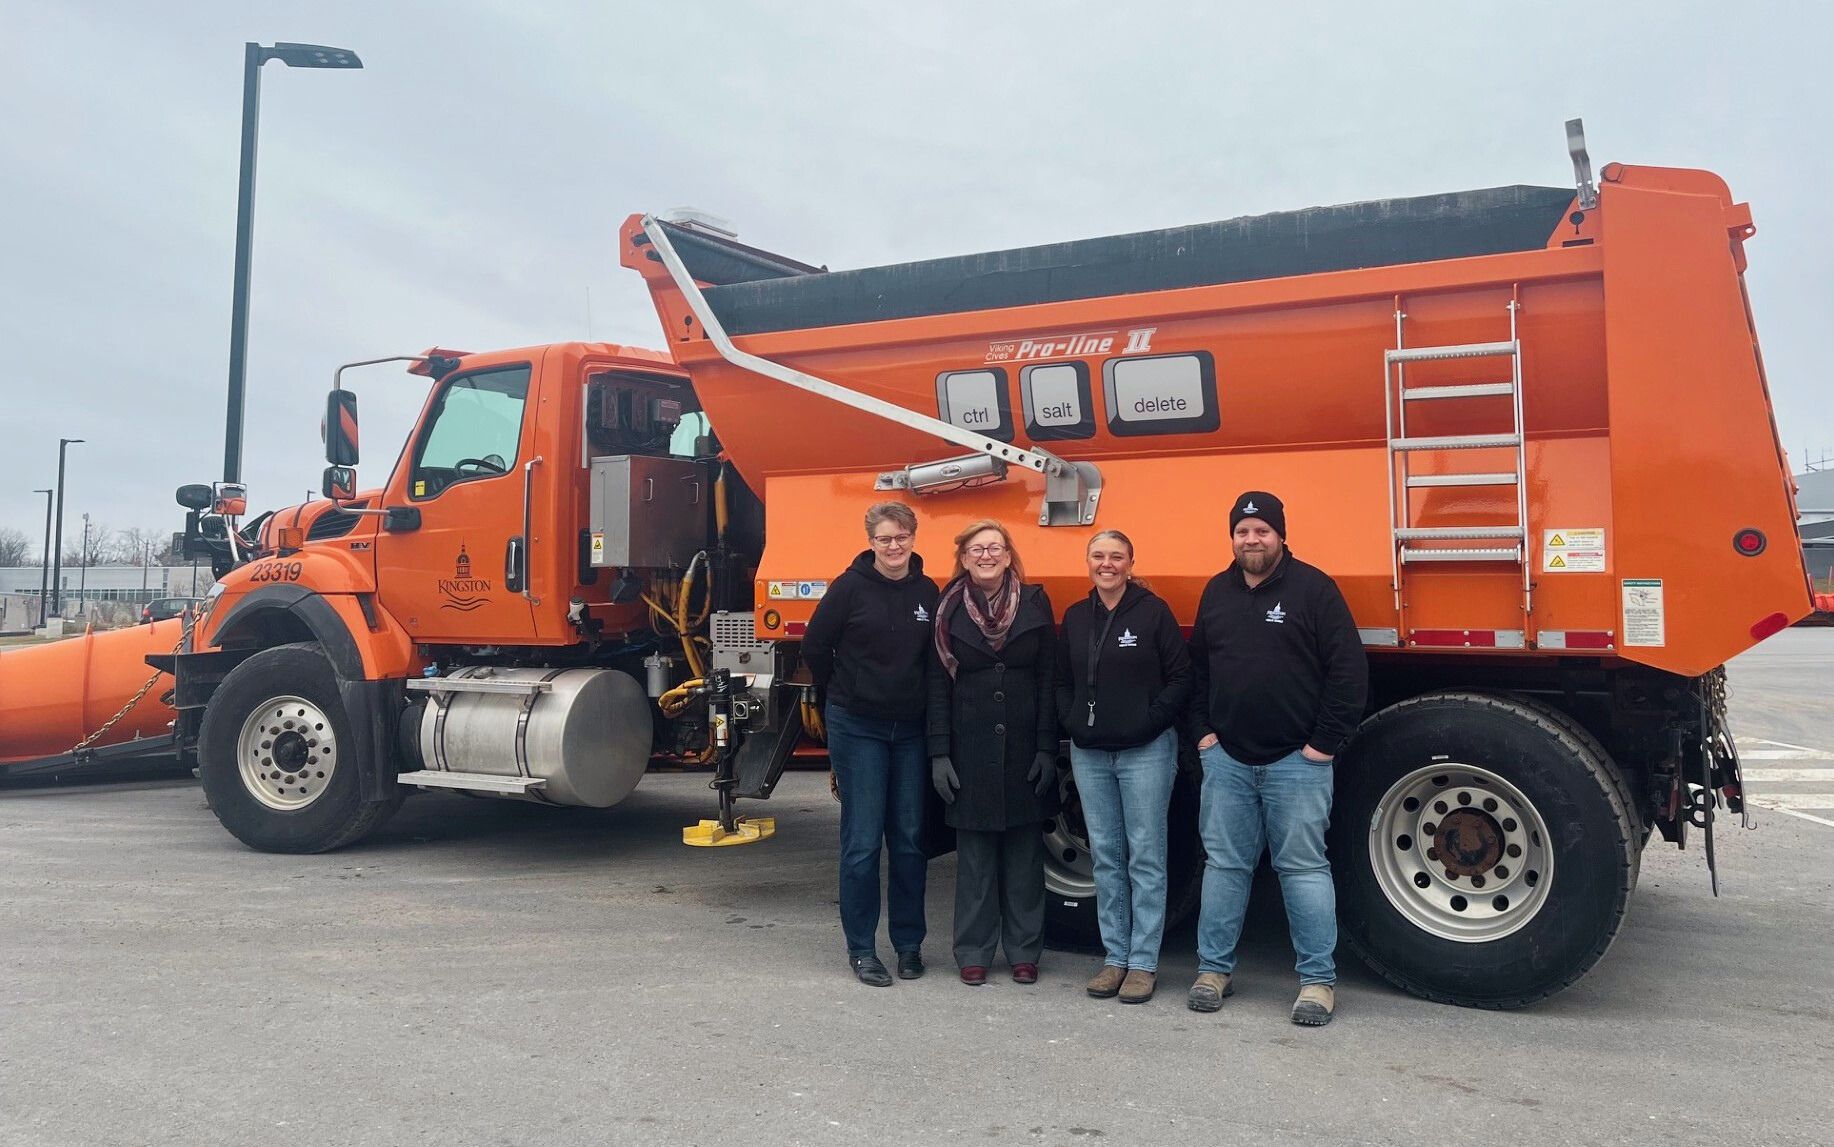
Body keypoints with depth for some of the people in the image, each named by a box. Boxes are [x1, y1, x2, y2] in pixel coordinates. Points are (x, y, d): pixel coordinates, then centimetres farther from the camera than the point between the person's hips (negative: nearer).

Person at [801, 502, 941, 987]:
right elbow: (814, 646, 0)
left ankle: (909, 943, 21)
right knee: (863, 841, -1)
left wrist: (917, 699, 8)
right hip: (857, 729, -3)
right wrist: (846, 694, 9)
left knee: (909, 839, 8)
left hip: (910, 730, 4)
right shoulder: (850, 586, -6)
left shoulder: (928, 592, 5)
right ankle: (861, 948, 12)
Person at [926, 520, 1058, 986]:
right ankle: (973, 953, 16)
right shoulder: (950, 609, 2)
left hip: (1024, 747, 0)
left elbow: (1048, 680, 2)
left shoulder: (1035, 604, 2)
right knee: (974, 850, 5)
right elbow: (938, 684, 2)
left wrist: (1046, 749, -4)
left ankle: (1024, 951, 19)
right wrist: (939, 753, -4)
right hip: (970, 749, 0)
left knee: (1024, 851, 6)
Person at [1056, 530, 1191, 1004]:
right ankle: (1115, 956, 20)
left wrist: (1149, 723, -12)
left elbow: (1181, 677, -5)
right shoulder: (1075, 617, 11)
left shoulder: (1154, 612, -4)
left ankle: (1144, 962, 8)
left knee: (1145, 857, 1)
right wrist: (1072, 724, 3)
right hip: (1090, 754, 5)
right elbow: (1063, 681, 17)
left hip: (1145, 752, -5)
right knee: (1106, 857, 10)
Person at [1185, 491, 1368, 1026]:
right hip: (1226, 758, 5)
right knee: (1224, 864, 10)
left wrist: (1325, 742, -10)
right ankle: (1214, 967, 21)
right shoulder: (1217, 592, 10)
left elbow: (1349, 670, -9)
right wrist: (1202, 731, 8)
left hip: (1295, 760, -4)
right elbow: (1197, 669, 17)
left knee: (1304, 867, 2)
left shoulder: (1313, 588, -6)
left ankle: (1318, 979, 12)